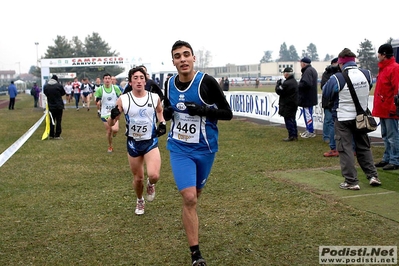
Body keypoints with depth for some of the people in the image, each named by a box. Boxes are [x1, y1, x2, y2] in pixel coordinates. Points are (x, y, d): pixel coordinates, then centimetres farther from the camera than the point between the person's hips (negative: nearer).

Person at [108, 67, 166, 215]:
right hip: (133, 143, 1)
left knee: (154, 175, -21)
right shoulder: (123, 100, -9)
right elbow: (110, 124, -6)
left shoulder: (154, 97, -5)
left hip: (151, 142, 0)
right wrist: (113, 116, -28)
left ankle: (150, 184, 18)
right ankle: (140, 201, 44)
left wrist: (162, 123, 1)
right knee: (138, 178, 13)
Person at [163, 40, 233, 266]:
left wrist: (204, 110, -27)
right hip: (180, 149, 1)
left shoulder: (207, 82, -14)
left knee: (195, 196, 17)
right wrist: (167, 113, -8)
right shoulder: (169, 84, 0)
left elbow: (228, 113, -10)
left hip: (205, 149, -1)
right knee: (189, 198, -12)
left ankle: (190, 220, 51)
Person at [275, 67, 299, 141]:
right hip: (293, 104, 10)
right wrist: (281, 84, 5)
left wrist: (278, 83, -3)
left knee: (288, 120, -3)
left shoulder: (287, 83, -22)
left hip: (287, 105, -10)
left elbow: (278, 91, -16)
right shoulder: (294, 81, 10)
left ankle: (291, 136, -1)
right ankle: (295, 135, 21)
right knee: (292, 120, 16)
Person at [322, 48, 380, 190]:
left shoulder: (337, 78, -18)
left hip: (343, 118, -5)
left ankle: (351, 181, 2)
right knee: (364, 147, 19)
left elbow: (326, 94, -6)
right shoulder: (366, 74, -4)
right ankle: (373, 175, 18)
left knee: (345, 149, 2)